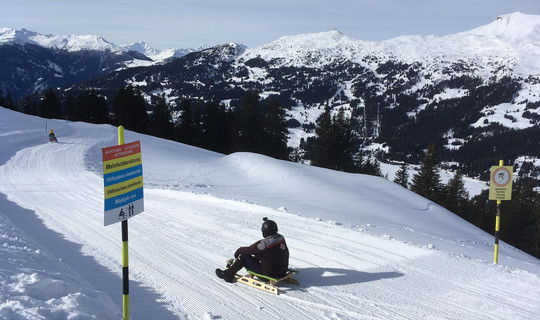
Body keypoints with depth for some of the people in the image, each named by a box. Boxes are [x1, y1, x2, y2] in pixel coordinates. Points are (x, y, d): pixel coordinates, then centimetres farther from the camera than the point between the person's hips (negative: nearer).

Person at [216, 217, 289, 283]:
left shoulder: (265, 244, -25)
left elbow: (249, 250, -11)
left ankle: (228, 275, 19)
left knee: (244, 256, 2)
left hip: (268, 275, -7)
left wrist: (239, 250, 9)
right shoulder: (282, 239, -2)